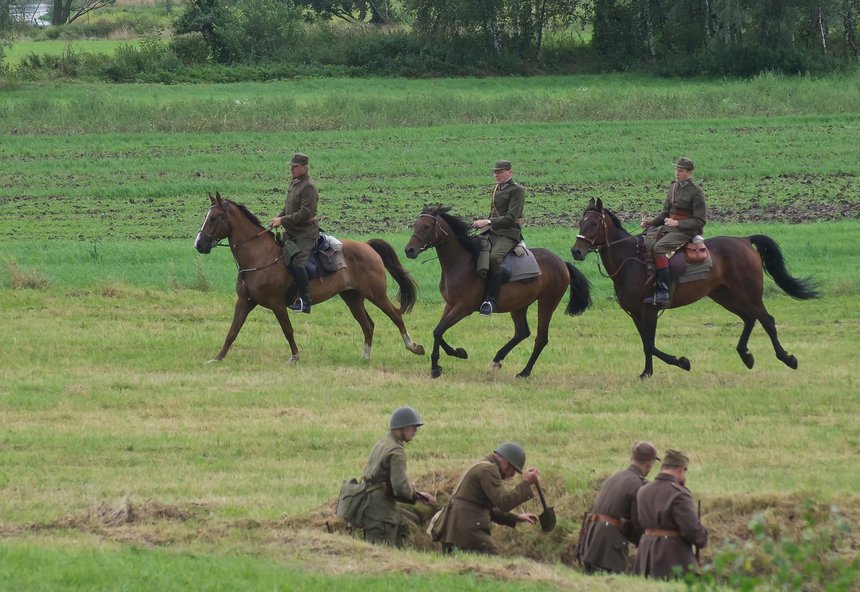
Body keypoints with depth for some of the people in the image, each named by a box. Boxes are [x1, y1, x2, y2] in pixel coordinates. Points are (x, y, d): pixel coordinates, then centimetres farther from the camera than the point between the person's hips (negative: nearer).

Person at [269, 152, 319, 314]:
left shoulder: (308, 187, -17)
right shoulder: (294, 183, 13)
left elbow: (305, 213, -23)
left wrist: (283, 220, -21)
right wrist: (278, 218, 5)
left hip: (305, 233, -10)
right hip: (291, 232, 10)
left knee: (298, 263, -23)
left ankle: (305, 302, -21)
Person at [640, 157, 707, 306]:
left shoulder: (695, 192, -8)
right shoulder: (673, 187, 14)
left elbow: (700, 221, -10)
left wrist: (677, 224, -18)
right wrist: (651, 223, 3)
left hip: (686, 231, -8)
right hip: (668, 227, 8)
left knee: (659, 248, -32)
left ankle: (663, 292, -38)